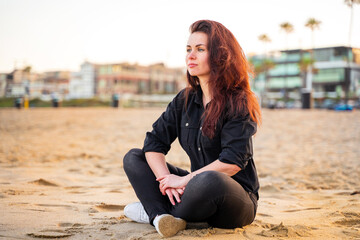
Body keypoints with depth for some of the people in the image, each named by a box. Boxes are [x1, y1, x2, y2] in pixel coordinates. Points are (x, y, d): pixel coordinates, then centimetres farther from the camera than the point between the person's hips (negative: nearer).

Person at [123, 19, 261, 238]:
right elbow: (154, 142, 1)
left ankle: (152, 210, -12)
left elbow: (233, 162, -22)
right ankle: (161, 217, -24)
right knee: (133, 157, 1)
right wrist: (165, 179, -15)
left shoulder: (238, 103, -12)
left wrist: (184, 180, -20)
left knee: (209, 180, -41)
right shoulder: (185, 100, 6)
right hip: (200, 189, 6)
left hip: (237, 198, -6)